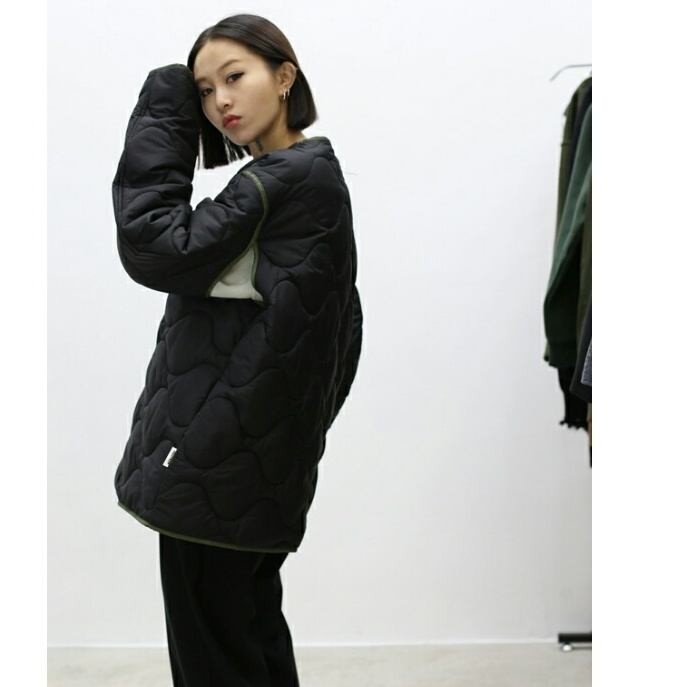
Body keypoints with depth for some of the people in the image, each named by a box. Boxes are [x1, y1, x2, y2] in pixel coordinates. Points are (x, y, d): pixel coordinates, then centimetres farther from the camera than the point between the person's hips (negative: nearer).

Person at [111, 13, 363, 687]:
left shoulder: (291, 177, -17)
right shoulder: (313, 174, 12)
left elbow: (158, 249, -20)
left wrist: (160, 119, -11)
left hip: (219, 459, -10)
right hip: (256, 456, 10)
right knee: (254, 625, 19)